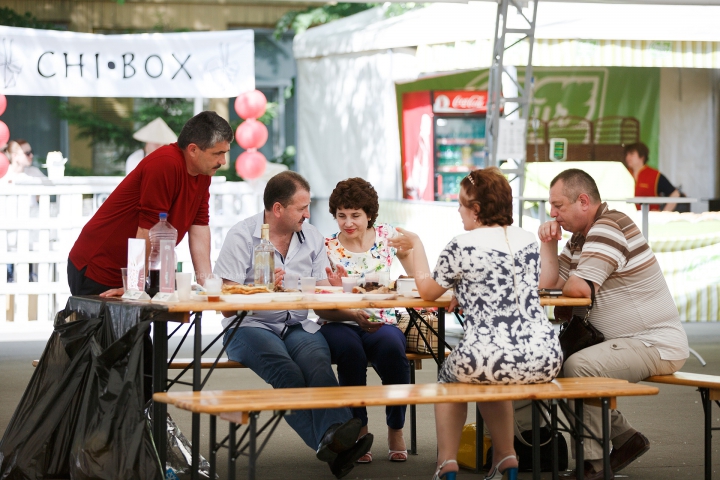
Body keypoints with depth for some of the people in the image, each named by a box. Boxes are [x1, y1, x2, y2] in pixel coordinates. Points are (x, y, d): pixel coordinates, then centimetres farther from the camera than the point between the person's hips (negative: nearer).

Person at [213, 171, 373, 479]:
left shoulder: (312, 239, 14)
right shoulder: (242, 237, -1)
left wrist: (352, 313, -9)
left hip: (298, 326, 3)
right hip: (251, 326, -3)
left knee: (317, 361, -33)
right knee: (286, 371, -35)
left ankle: (335, 435, -53)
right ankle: (333, 442, -50)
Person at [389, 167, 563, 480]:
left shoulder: (462, 247, -5)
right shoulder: (528, 240, 11)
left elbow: (427, 291, 10)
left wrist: (415, 244, 23)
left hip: (489, 357, -5)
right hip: (545, 361, 5)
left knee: (448, 375, 29)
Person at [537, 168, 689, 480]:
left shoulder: (609, 229, -18)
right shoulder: (580, 238, 13)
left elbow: (579, 288, -26)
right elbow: (548, 285, 12)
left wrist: (563, 284, -3)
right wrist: (547, 243, 1)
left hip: (658, 346, -11)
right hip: (629, 341, 11)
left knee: (577, 367, -27)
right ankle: (624, 438, 18)